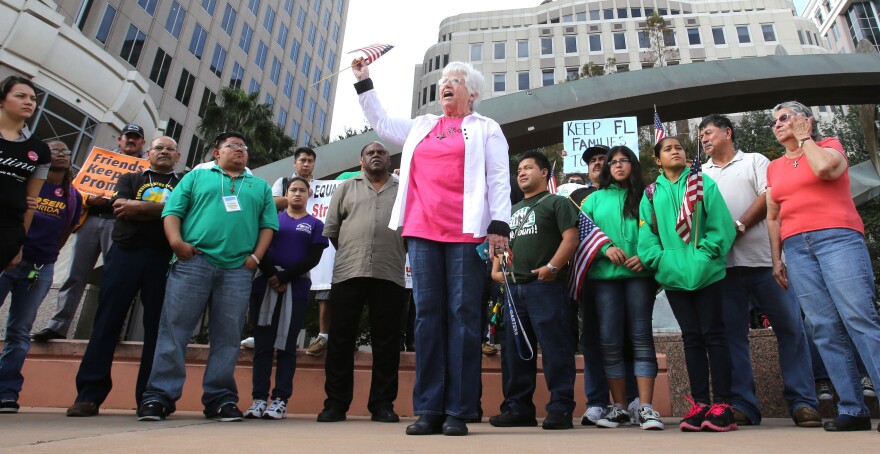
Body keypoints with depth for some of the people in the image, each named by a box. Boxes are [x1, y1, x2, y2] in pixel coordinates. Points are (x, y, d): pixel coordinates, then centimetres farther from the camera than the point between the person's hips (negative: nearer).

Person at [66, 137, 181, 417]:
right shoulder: (129, 179, 20)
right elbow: (121, 208, 1)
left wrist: (139, 207, -8)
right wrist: (162, 211, -5)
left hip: (164, 259, -1)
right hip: (125, 253, 1)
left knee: (157, 326, -1)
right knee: (107, 321, -2)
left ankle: (149, 397, 5)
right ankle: (90, 394, 4)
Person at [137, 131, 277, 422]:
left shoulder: (260, 186, 22)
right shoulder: (197, 176, 19)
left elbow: (268, 225, 13)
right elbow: (172, 211, 8)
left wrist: (255, 257, -1)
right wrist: (177, 242, -9)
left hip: (238, 269, 1)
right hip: (193, 261, -1)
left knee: (227, 337, 3)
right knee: (174, 329, -3)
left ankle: (220, 398, 11)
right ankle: (159, 395, 5)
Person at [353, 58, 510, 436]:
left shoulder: (486, 128, 12)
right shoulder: (421, 127, 25)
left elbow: (499, 179, 3)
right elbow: (381, 124, 31)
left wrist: (499, 225, -8)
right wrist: (364, 82, 28)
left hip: (465, 233, -4)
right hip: (421, 231, 4)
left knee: (462, 315, -4)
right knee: (427, 314, 1)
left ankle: (458, 411, 2)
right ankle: (429, 409, 6)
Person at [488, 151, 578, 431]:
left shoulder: (556, 202, 5)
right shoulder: (513, 210, 25)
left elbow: (571, 238, -6)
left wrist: (552, 267, -17)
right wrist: (496, 270, 12)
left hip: (545, 286, -7)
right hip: (514, 288, 7)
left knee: (555, 348, -5)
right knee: (515, 350, 8)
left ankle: (561, 408, 3)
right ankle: (518, 408, 17)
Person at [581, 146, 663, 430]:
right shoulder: (596, 198, 17)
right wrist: (605, 248, -9)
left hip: (640, 274, -1)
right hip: (604, 275, 2)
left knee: (641, 337, -3)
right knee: (610, 340, 0)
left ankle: (645, 408, 1)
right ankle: (619, 407, 10)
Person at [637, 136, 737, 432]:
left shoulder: (703, 183, 5)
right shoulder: (651, 194, 11)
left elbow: (721, 224, -3)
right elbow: (647, 235, 5)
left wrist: (703, 256, -14)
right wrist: (661, 260, -9)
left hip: (707, 272, -2)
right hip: (674, 275, 2)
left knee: (713, 335, 0)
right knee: (692, 338, 7)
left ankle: (722, 405, 6)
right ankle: (699, 403, 12)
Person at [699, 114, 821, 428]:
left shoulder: (755, 161, 12)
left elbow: (769, 196, -3)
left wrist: (739, 226, -12)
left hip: (764, 259, -2)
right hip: (724, 264, 2)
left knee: (790, 328, -1)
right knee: (732, 333, 2)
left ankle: (802, 401, 8)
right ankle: (742, 404, 8)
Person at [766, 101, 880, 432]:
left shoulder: (829, 145, 10)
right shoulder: (774, 167, 20)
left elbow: (824, 168, -15)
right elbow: (773, 217, 18)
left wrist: (804, 137, 2)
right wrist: (777, 259, 12)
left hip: (837, 238, -3)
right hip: (795, 249, 4)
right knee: (825, 329, -2)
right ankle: (853, 410, 1)